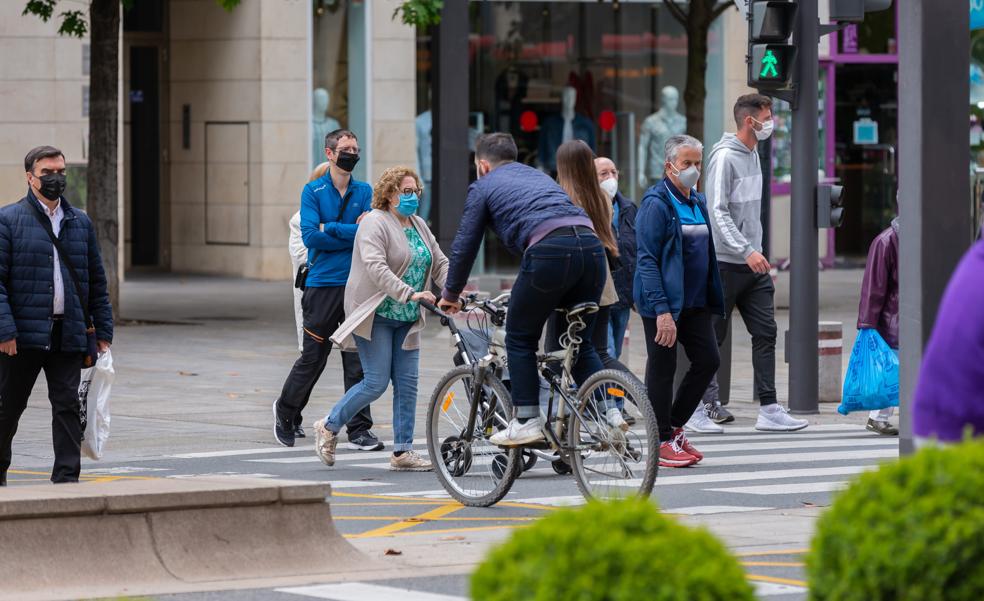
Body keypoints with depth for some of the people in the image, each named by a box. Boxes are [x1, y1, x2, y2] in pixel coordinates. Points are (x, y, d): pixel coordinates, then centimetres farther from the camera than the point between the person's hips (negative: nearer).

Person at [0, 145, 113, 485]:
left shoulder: (81, 223, 14)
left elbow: (97, 282, 16)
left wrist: (103, 332, 9)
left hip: (69, 335, 3)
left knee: (68, 405, -2)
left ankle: (66, 478, 0)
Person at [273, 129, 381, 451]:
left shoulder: (364, 192, 9)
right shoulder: (313, 191, 0)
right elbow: (310, 236, -12)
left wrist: (331, 229, -11)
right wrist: (352, 233, -11)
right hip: (323, 284, -3)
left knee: (358, 361, 2)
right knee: (313, 357, 3)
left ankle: (359, 428, 6)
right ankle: (286, 411, 25)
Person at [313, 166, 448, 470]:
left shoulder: (419, 225, 14)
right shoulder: (375, 223, -13)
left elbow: (439, 262, 12)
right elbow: (376, 268, -26)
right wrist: (409, 293, -35)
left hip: (407, 320, 8)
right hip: (376, 316, -8)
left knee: (407, 383, 2)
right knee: (376, 383, -9)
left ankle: (403, 451, 5)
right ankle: (329, 427, 10)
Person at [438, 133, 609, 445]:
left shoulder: (483, 187, 19)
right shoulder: (539, 176, 36)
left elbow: (465, 245, 19)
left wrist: (450, 295, 32)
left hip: (549, 251, -6)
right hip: (591, 242, 6)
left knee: (520, 339, 10)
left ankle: (527, 420, 4)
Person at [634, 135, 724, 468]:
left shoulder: (698, 202, 13)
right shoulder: (656, 204, -13)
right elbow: (647, 260, -17)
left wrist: (711, 298, 16)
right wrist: (661, 309, -24)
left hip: (695, 301, 8)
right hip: (663, 302, -8)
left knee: (708, 360, 4)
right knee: (662, 368, 0)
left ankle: (674, 426, 20)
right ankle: (663, 441, 8)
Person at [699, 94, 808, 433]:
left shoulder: (753, 155, 14)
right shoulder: (725, 157, -13)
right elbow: (718, 212, -18)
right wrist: (747, 251, -25)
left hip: (753, 265, 8)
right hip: (726, 262, -8)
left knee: (765, 333, 2)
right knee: (713, 337, 1)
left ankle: (769, 410, 2)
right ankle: (704, 407, 11)